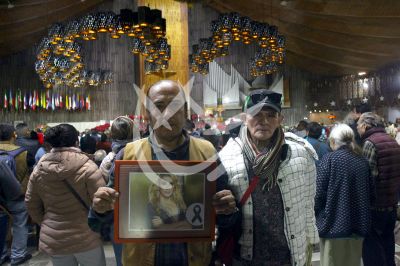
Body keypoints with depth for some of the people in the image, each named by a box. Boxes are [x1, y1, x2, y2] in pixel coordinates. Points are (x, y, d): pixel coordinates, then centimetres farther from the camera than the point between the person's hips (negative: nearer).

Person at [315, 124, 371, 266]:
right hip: (358, 224, 5)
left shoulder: (329, 159, -12)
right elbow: (369, 191, 11)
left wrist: (315, 215, 3)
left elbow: (319, 193, -13)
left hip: (334, 223, -5)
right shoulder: (363, 161, 4)